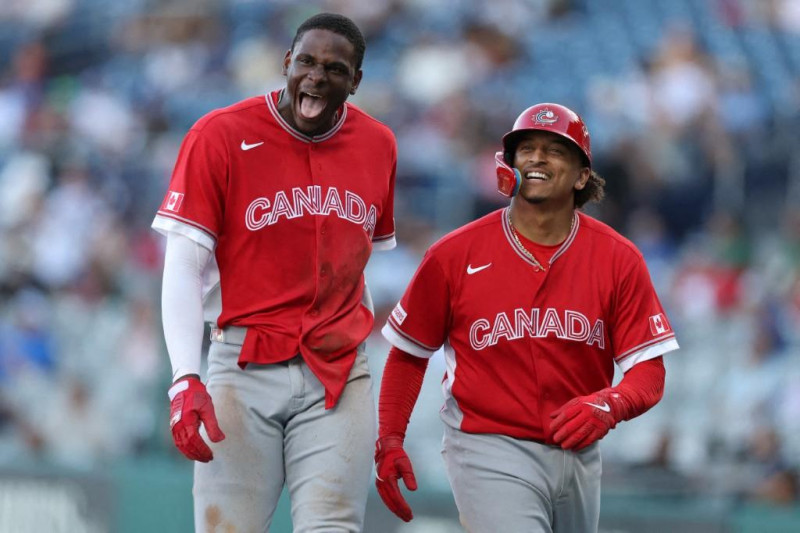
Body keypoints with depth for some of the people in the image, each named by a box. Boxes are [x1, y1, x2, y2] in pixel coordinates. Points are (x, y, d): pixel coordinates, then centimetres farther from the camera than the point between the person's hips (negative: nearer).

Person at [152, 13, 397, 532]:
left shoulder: (378, 146, 9)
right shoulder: (221, 135, -4)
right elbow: (184, 269, -8)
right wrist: (185, 379, -20)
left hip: (339, 377, 3)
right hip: (245, 368, -3)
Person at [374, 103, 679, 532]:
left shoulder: (617, 259, -2)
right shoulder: (455, 255, -6)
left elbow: (648, 373, -5)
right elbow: (409, 352, 4)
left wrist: (608, 406, -27)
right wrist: (389, 443, -6)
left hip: (577, 456, 4)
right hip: (488, 456, -4)